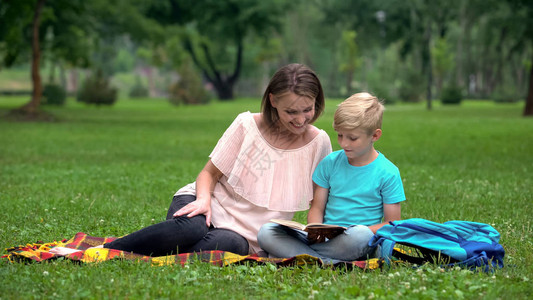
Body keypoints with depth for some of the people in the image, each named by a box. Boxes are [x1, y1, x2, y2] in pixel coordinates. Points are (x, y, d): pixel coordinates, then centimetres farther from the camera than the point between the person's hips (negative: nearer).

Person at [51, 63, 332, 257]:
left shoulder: (318, 143, 1)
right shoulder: (246, 125, -3)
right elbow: (209, 173, 2)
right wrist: (204, 199, -19)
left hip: (243, 235, 1)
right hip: (208, 208, -1)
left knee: (225, 244, -39)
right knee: (190, 228, -39)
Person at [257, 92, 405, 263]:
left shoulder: (388, 173, 0)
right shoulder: (330, 163, 11)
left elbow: (392, 223, 0)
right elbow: (317, 208, 12)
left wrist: (360, 232, -18)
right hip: (325, 238, 3)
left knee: (359, 235, -42)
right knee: (266, 232, -18)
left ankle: (293, 253, -21)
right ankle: (331, 262, -33)